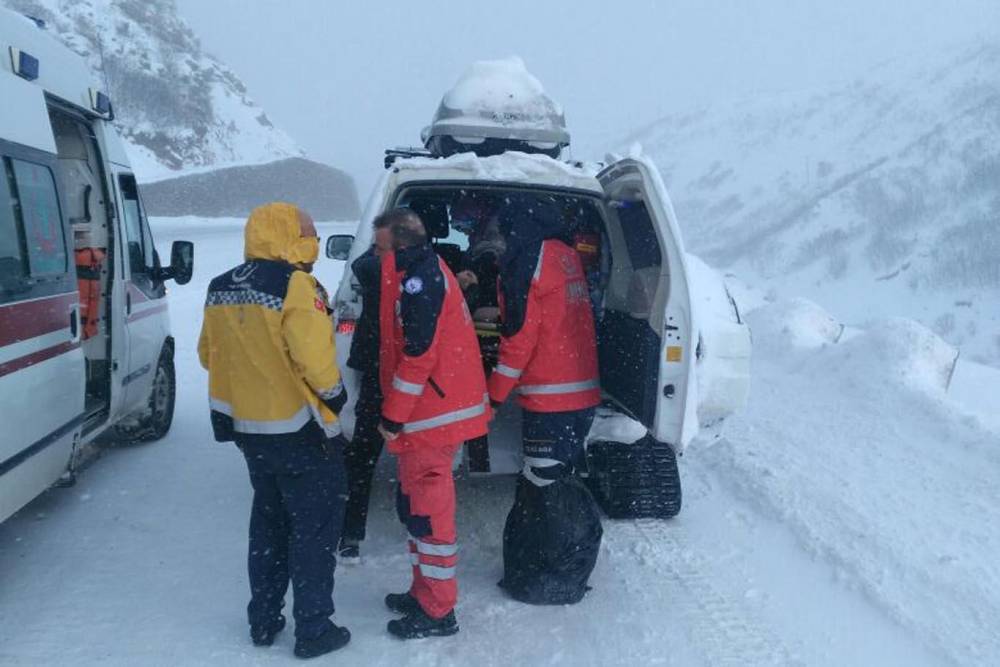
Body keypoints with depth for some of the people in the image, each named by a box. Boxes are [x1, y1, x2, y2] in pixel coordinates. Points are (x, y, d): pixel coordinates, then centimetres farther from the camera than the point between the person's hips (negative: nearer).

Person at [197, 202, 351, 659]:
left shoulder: (220, 290, 6)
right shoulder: (295, 286, -19)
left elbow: (209, 355, 13)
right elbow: (316, 359, -24)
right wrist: (333, 396, -6)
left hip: (249, 428, 7)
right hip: (301, 430, -7)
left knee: (268, 523, 21)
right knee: (314, 528, 6)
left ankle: (263, 621, 29)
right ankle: (313, 630, 13)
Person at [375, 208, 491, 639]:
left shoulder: (417, 274, -16)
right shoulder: (424, 269, 16)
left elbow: (418, 353, -22)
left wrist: (392, 415, -17)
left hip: (431, 413, -10)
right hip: (439, 408, 10)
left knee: (427, 511, -1)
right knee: (416, 506, 20)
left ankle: (437, 613, 11)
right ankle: (425, 593, 34)